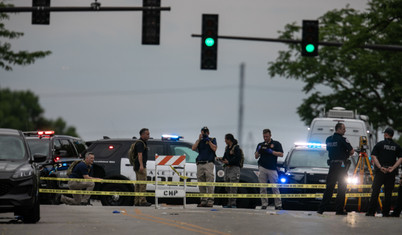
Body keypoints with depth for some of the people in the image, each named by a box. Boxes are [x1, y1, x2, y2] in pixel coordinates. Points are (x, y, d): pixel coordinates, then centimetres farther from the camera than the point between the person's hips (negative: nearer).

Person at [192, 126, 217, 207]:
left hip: (209, 163, -4)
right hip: (200, 164, 4)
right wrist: (199, 140, -3)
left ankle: (210, 201, -15)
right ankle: (203, 201, 8)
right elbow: (193, 148, 2)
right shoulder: (199, 141, 18)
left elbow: (214, 148, -6)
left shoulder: (212, 140, 10)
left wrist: (208, 140, -6)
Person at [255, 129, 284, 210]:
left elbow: (281, 154, -3)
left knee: (275, 188, -6)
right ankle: (264, 204, 3)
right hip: (262, 168, 3)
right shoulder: (261, 145, 16)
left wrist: (271, 151, -12)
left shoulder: (276, 144, 7)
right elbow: (256, 157, 14)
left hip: (272, 169, -3)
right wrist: (258, 151, -6)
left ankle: (278, 205, -5)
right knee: (263, 188, 0)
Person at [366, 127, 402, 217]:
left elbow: (374, 156, -7)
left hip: (380, 171, -2)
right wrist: (393, 168, -5)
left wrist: (380, 167, -10)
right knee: (388, 193, 6)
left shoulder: (380, 144, 2)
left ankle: (371, 212, -6)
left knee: (375, 191, -1)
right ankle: (386, 212, 5)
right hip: (391, 172, 2)